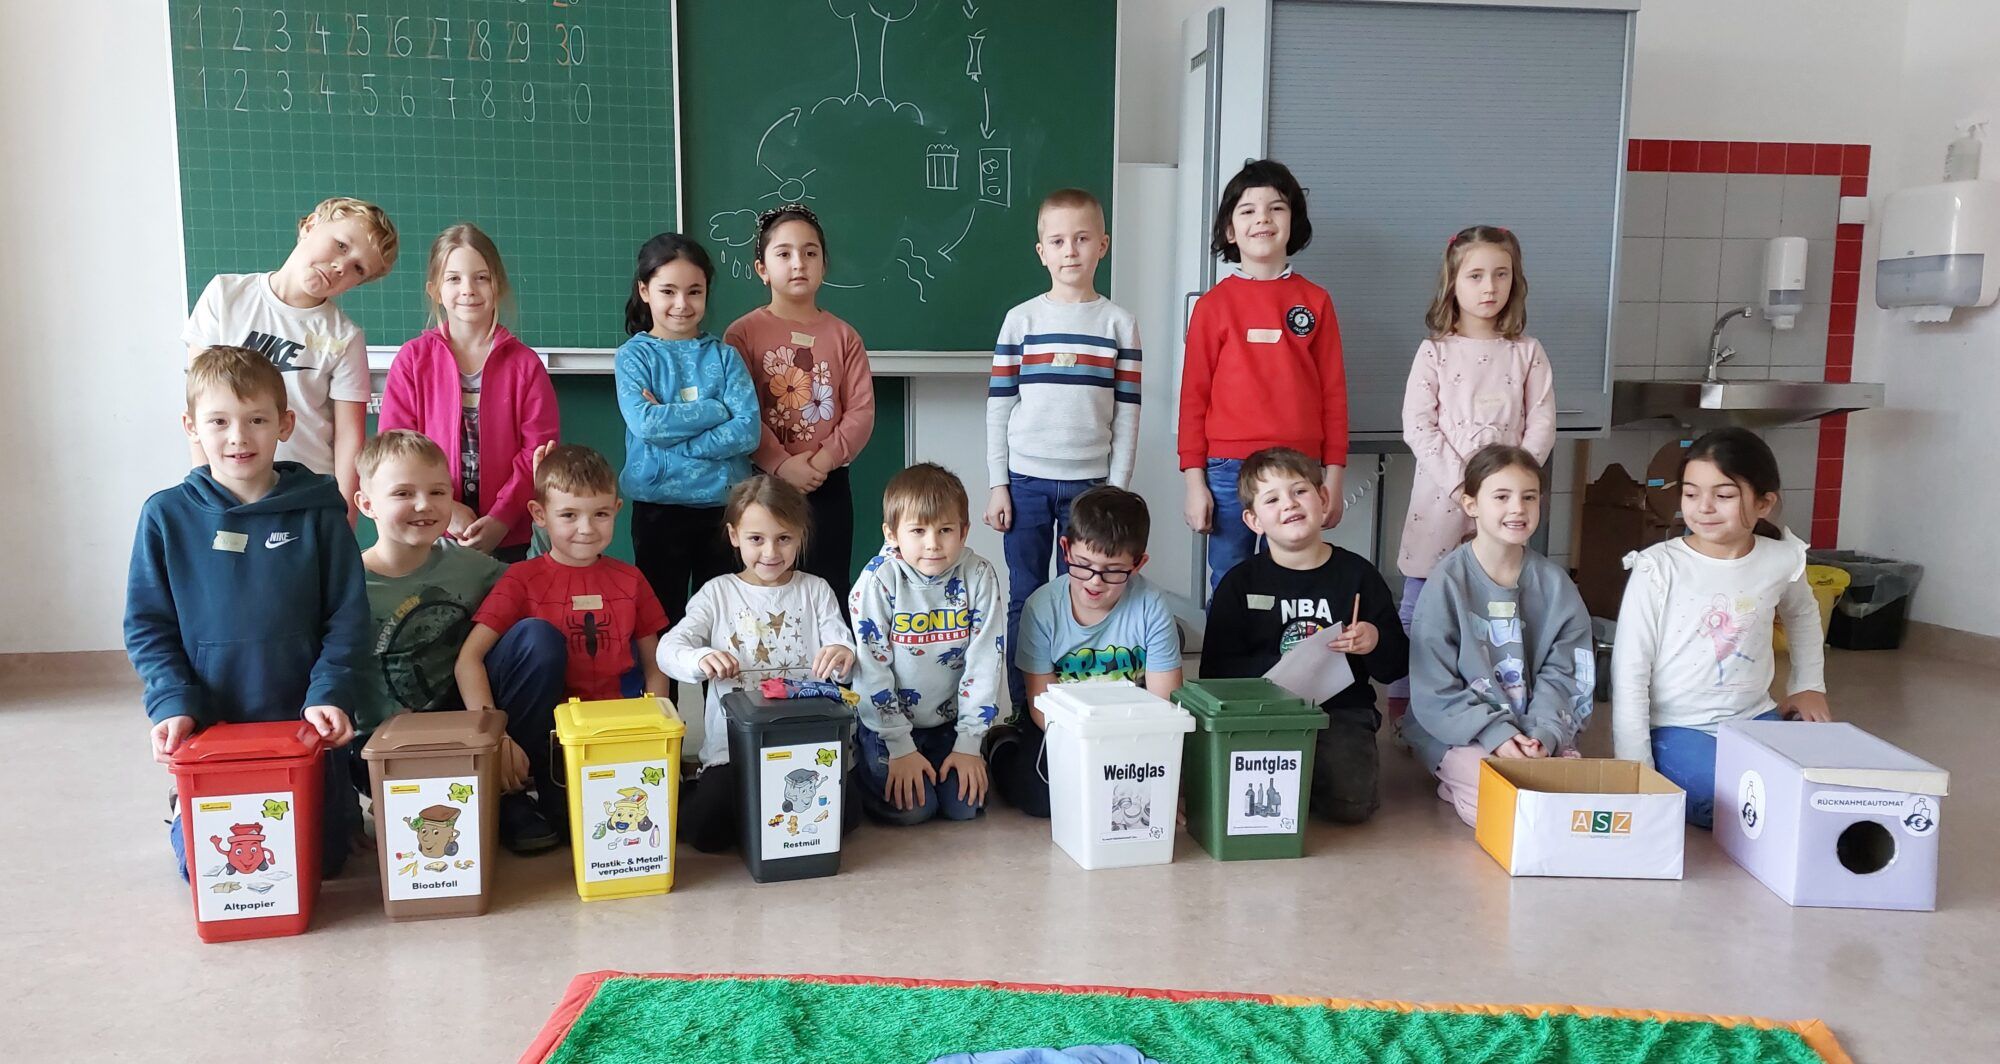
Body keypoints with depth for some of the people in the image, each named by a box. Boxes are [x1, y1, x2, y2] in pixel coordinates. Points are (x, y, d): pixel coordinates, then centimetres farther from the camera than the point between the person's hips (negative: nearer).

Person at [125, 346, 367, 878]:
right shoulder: (166, 515, -2)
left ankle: (341, 802, 37)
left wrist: (328, 695, -14)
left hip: (304, 720, -1)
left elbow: (348, 615, -3)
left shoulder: (318, 510, -4)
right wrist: (174, 703, -11)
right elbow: (147, 625, 1)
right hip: (209, 724, 1)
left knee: (321, 857, 3)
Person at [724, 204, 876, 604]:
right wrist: (780, 464, -19)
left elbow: (861, 410, -1)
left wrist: (826, 458, -15)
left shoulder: (843, 336, 5)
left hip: (829, 486, 2)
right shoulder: (742, 333, -1)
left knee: (830, 594, 7)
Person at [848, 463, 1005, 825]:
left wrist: (969, 743, -9)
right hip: (887, 721, -2)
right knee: (911, 809, -15)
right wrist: (901, 748, -15)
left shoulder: (979, 576, -11)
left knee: (965, 804, -10)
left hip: (951, 721, 2)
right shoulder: (877, 581, -18)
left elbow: (984, 663, -8)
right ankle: (861, 767, 15)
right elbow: (873, 669, -15)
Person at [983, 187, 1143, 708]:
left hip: (1090, 482, 0)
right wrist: (997, 485, -1)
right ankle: (1024, 713, 17)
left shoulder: (1120, 323, 3)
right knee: (1025, 601, 6)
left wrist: (1116, 490, -2)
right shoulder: (1021, 319, 3)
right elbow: (998, 406, 3)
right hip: (1026, 480, 0)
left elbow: (1127, 413, 3)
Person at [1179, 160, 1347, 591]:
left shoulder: (1315, 301, 6)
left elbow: (1333, 393, 7)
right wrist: (1194, 481, -2)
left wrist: (1334, 476, 4)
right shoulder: (1214, 304, 2)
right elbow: (1193, 396, 3)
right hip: (1228, 472, -1)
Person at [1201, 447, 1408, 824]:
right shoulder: (1240, 583, 5)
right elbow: (1215, 670, -1)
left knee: (1350, 802, -23)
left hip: (1342, 711, 0)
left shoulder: (1356, 574, 7)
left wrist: (1375, 644, -12)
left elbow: (1396, 666, 11)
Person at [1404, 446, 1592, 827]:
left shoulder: (1554, 584, 5)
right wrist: (1495, 733, -20)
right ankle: (1455, 783, 4)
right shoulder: (1447, 581, -7)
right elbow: (1435, 686, -10)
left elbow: (1561, 674, 1)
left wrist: (1544, 734, -16)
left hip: (1536, 730, 4)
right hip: (1458, 729, -4)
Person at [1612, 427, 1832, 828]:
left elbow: (1802, 614, 26)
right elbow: (1629, 675, -12)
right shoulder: (1658, 569, -13)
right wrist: (1636, 775, -14)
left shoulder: (1782, 560, -1)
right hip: (1676, 730, -4)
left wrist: (1809, 685, 18)